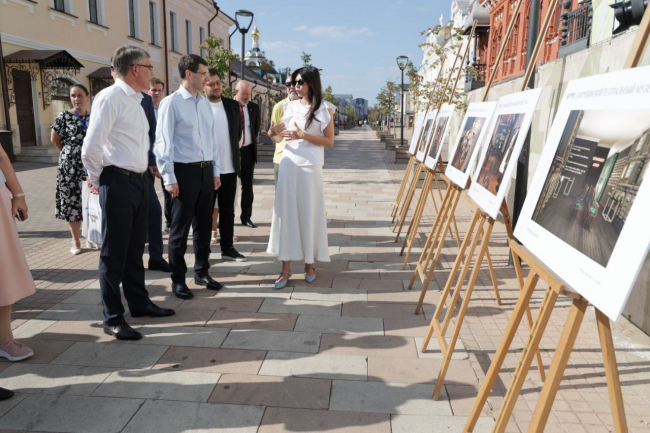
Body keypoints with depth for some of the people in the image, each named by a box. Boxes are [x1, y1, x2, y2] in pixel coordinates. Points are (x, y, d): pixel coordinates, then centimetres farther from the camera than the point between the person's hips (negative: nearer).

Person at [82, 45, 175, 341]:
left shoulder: (135, 100, 15)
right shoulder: (110, 97, -13)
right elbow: (90, 148, -17)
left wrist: (145, 170, 14)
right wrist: (97, 180, -5)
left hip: (139, 180, 8)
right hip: (118, 183, -8)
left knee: (135, 249, 18)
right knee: (114, 252, 1)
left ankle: (138, 302, 32)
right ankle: (112, 318, 13)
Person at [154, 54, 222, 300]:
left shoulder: (205, 103, 11)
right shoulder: (171, 103, -8)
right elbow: (163, 142, -10)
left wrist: (215, 171, 12)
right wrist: (169, 179, -14)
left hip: (206, 171, 6)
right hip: (184, 171, -6)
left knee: (203, 225, 14)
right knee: (180, 229, 3)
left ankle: (202, 272, 29)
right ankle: (178, 279, 17)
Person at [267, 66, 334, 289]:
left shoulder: (323, 110, -1)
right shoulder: (289, 106, 10)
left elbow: (329, 141, -4)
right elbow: (281, 135, 15)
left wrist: (303, 135, -15)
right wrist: (275, 135, -8)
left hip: (310, 167, -3)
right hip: (288, 164, 3)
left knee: (309, 213, 3)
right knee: (286, 212, 0)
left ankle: (309, 263, 19)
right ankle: (286, 267, 6)